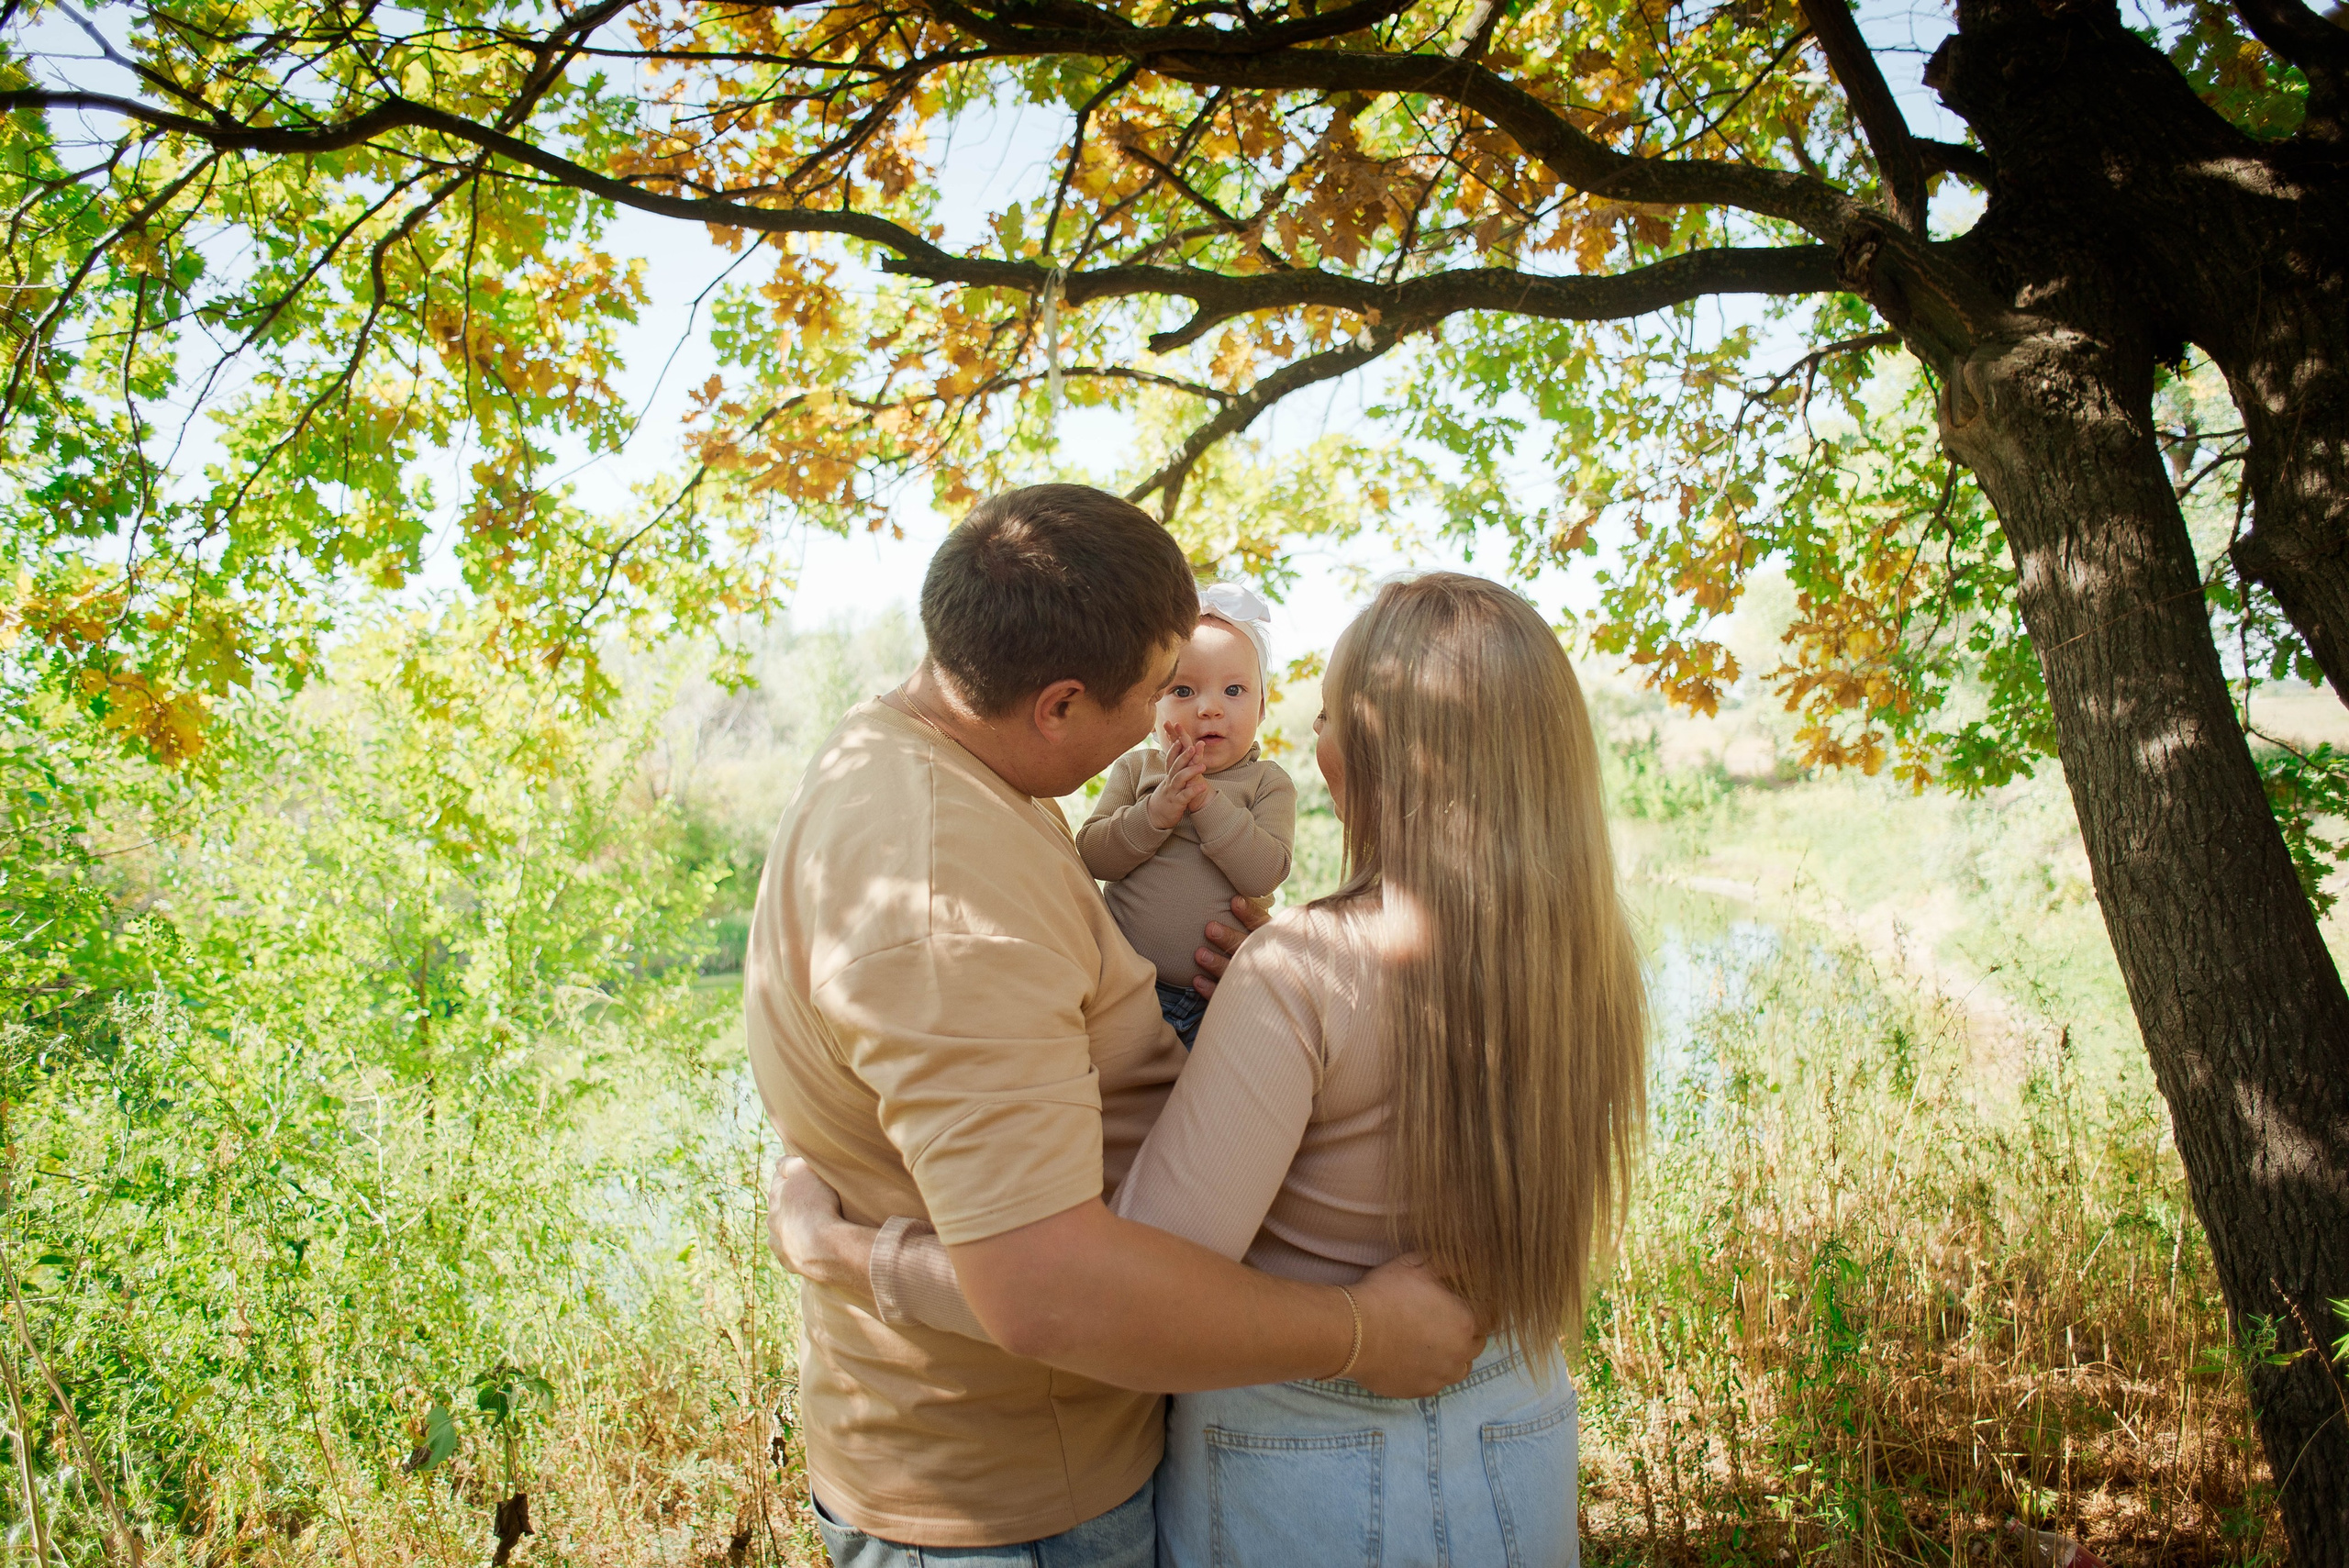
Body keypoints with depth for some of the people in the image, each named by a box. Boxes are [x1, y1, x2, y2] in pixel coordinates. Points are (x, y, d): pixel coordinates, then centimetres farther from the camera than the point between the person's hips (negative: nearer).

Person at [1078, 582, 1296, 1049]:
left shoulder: (1268, 782, -1)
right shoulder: (1135, 769, 3)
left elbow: (1264, 873, -17)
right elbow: (1092, 854, -8)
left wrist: (1206, 800, -24)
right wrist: (1156, 813, -23)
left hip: (1221, 994, -1)